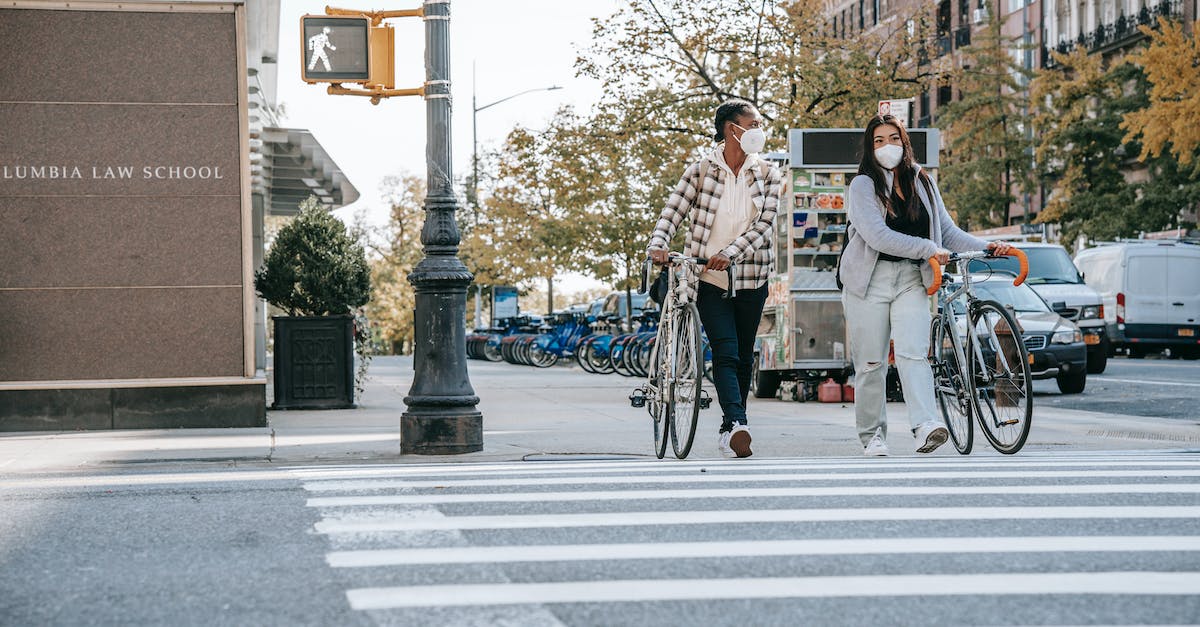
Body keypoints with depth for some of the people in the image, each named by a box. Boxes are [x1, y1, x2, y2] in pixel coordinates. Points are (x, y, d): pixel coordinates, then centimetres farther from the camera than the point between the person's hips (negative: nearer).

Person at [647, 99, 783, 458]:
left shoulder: (768, 174, 4)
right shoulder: (700, 171, 0)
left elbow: (764, 224, -6)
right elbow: (672, 213, -3)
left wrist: (730, 253, -20)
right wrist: (658, 245, -23)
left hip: (751, 277, 3)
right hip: (709, 278, -3)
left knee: (744, 357, 8)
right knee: (725, 353, -15)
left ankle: (729, 430, 18)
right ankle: (737, 425, -29)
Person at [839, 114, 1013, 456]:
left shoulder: (923, 182, 13)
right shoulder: (863, 185, -1)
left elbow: (948, 231, 13)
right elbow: (877, 235, -15)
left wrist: (985, 246, -2)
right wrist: (927, 249, -21)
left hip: (912, 280, 2)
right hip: (870, 280, -2)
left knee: (913, 353, -15)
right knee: (870, 363, 0)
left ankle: (926, 425, -29)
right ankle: (872, 435, 11)